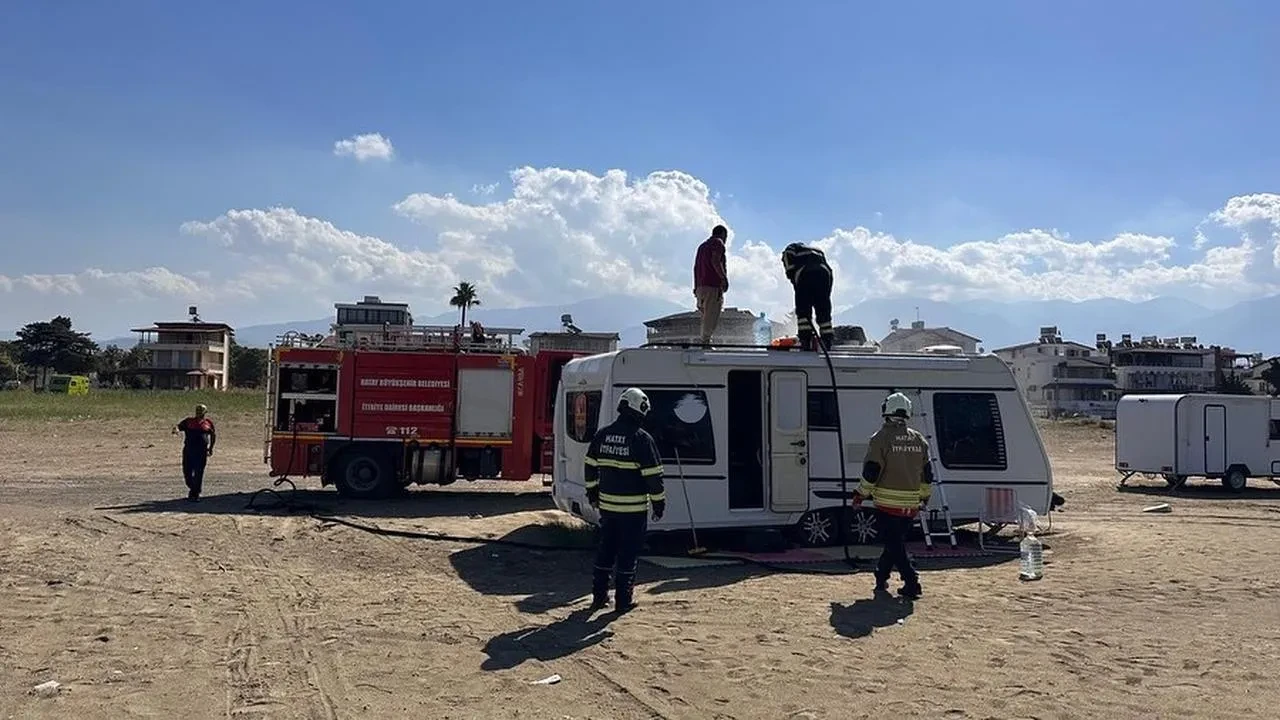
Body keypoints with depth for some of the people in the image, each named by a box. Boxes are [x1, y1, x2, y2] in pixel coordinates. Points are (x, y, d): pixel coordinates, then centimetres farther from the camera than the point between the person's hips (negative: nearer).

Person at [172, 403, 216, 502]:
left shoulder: (208, 423, 11)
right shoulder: (189, 421, 11)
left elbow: (213, 435, 22)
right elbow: (179, 426, -2)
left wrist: (211, 448, 18)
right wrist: (176, 429, -27)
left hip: (202, 450, -1)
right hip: (188, 449, 1)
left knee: (199, 473, -5)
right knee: (187, 472, 4)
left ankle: (195, 494, 0)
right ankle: (192, 488, 29)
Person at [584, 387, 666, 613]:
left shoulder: (602, 434, 4)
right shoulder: (642, 439, -13)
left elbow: (590, 466, 12)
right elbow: (653, 475, -13)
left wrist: (592, 493, 23)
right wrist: (659, 503, -4)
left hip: (607, 504, 5)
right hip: (633, 507, -5)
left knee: (606, 549, 16)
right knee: (628, 552, 3)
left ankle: (599, 595, 21)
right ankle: (624, 599, 9)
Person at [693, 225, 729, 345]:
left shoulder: (702, 245, 26)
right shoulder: (718, 243, 0)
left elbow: (696, 266, 22)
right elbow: (715, 261, -16)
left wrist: (696, 286, 20)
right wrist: (724, 277, -14)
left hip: (701, 285, 9)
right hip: (713, 285, -9)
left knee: (706, 317, 8)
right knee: (711, 318, -12)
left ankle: (705, 341, 1)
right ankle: (705, 342, -18)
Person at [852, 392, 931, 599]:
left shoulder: (881, 438, -10)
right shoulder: (919, 440, 8)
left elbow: (870, 472, -11)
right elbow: (927, 475, 13)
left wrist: (861, 494, 1)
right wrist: (924, 497, 25)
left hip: (888, 504, -6)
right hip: (911, 506, 6)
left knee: (895, 545, 0)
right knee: (895, 542, 17)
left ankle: (912, 583, -7)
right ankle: (881, 578, 28)